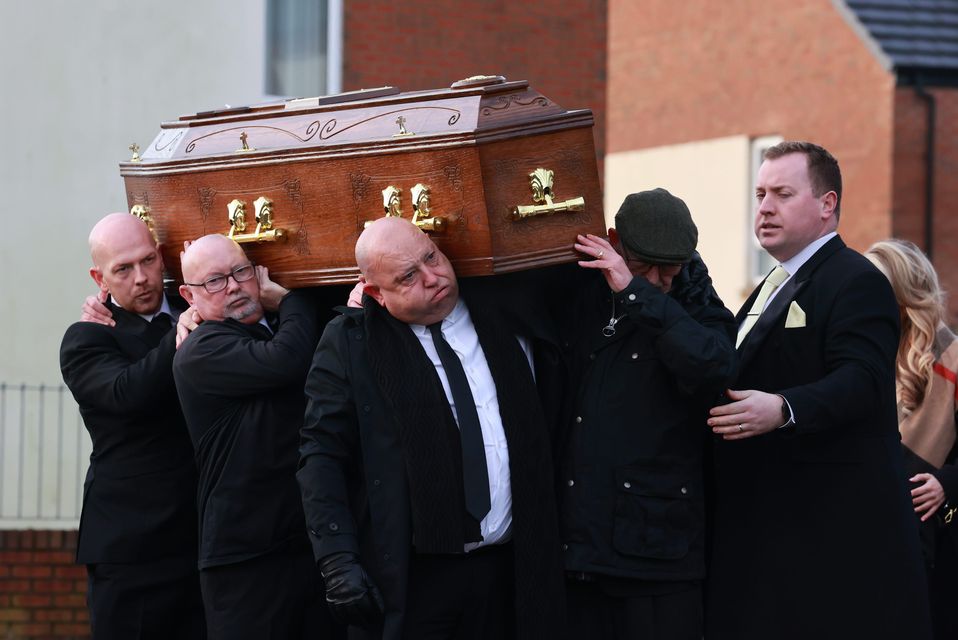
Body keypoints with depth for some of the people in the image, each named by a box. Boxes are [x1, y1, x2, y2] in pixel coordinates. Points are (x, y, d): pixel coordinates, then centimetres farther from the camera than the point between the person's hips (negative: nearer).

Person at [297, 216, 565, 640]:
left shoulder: (501, 325, 8)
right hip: (405, 574, -3)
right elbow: (321, 456, -6)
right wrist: (339, 563, -14)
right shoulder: (350, 343, -3)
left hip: (505, 570, 3)